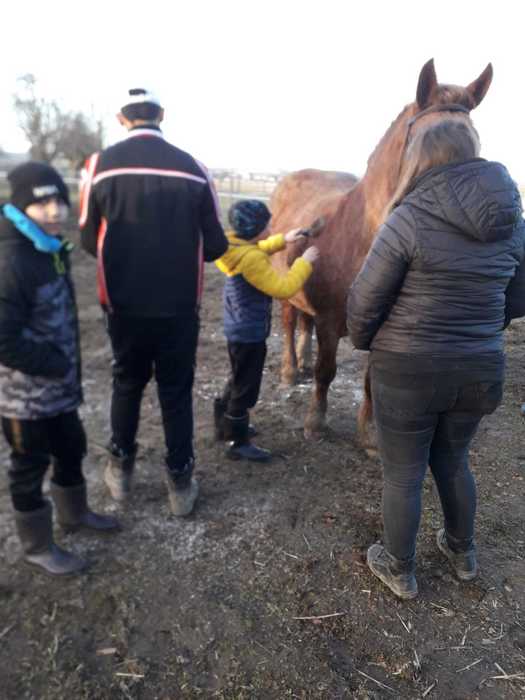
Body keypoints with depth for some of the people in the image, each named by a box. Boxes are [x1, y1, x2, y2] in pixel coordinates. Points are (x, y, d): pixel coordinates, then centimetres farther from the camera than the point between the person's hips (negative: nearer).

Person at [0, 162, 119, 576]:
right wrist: (57, 365, -19)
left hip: (59, 385, 8)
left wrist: (69, 368, 9)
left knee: (72, 449, 23)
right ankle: (38, 547, 31)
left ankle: (74, 512, 47)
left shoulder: (51, 250, 5)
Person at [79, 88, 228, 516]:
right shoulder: (193, 168, -5)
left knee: (127, 383, 21)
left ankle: (121, 469, 35)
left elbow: (89, 240, 2)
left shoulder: (102, 164, -5)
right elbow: (216, 246, -1)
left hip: (124, 303, 1)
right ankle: (180, 484, 23)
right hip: (180, 305, 0)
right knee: (176, 392, 13)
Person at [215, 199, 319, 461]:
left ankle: (225, 424, 41)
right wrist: (305, 262, -17)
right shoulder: (250, 259, -27)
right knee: (246, 387, 2)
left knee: (239, 380, 25)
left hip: (239, 329, 10)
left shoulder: (237, 246, 2)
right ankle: (238, 443, 15)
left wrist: (282, 240, 15)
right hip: (249, 333, -10)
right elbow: (283, 289, -26)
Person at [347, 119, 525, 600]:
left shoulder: (411, 218, -17)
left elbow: (365, 300, -14)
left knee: (402, 475, 14)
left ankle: (400, 571, 34)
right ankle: (462, 551, 48)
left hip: (407, 371, -5)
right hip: (479, 371, 6)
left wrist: (364, 342, 5)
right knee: (453, 460, 28)